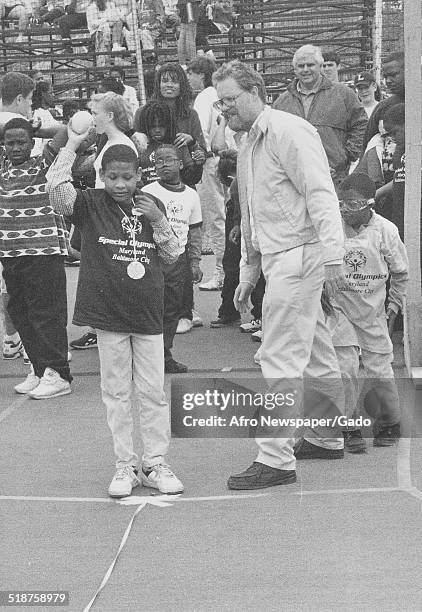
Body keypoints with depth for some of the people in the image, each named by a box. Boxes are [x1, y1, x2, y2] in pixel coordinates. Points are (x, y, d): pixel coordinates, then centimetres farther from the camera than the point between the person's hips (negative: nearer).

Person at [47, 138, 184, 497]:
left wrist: (158, 221, -8)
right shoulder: (91, 205, -2)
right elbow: (57, 188, -21)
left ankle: (156, 464, 16)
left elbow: (172, 256, 6)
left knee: (152, 392, 6)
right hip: (108, 314, -2)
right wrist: (71, 146, -20)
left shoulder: (151, 206, 5)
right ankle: (126, 467, 15)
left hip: (148, 314, 2)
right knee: (116, 393, 6)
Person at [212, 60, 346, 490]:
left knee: (280, 360, -8)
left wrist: (331, 254, -24)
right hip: (275, 259, 10)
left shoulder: (288, 132, -10)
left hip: (298, 255, -10)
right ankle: (327, 438, 29)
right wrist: (248, 273, 24)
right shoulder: (247, 150, 19)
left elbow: (321, 194, -18)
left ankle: (276, 459, -4)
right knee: (316, 355, 18)